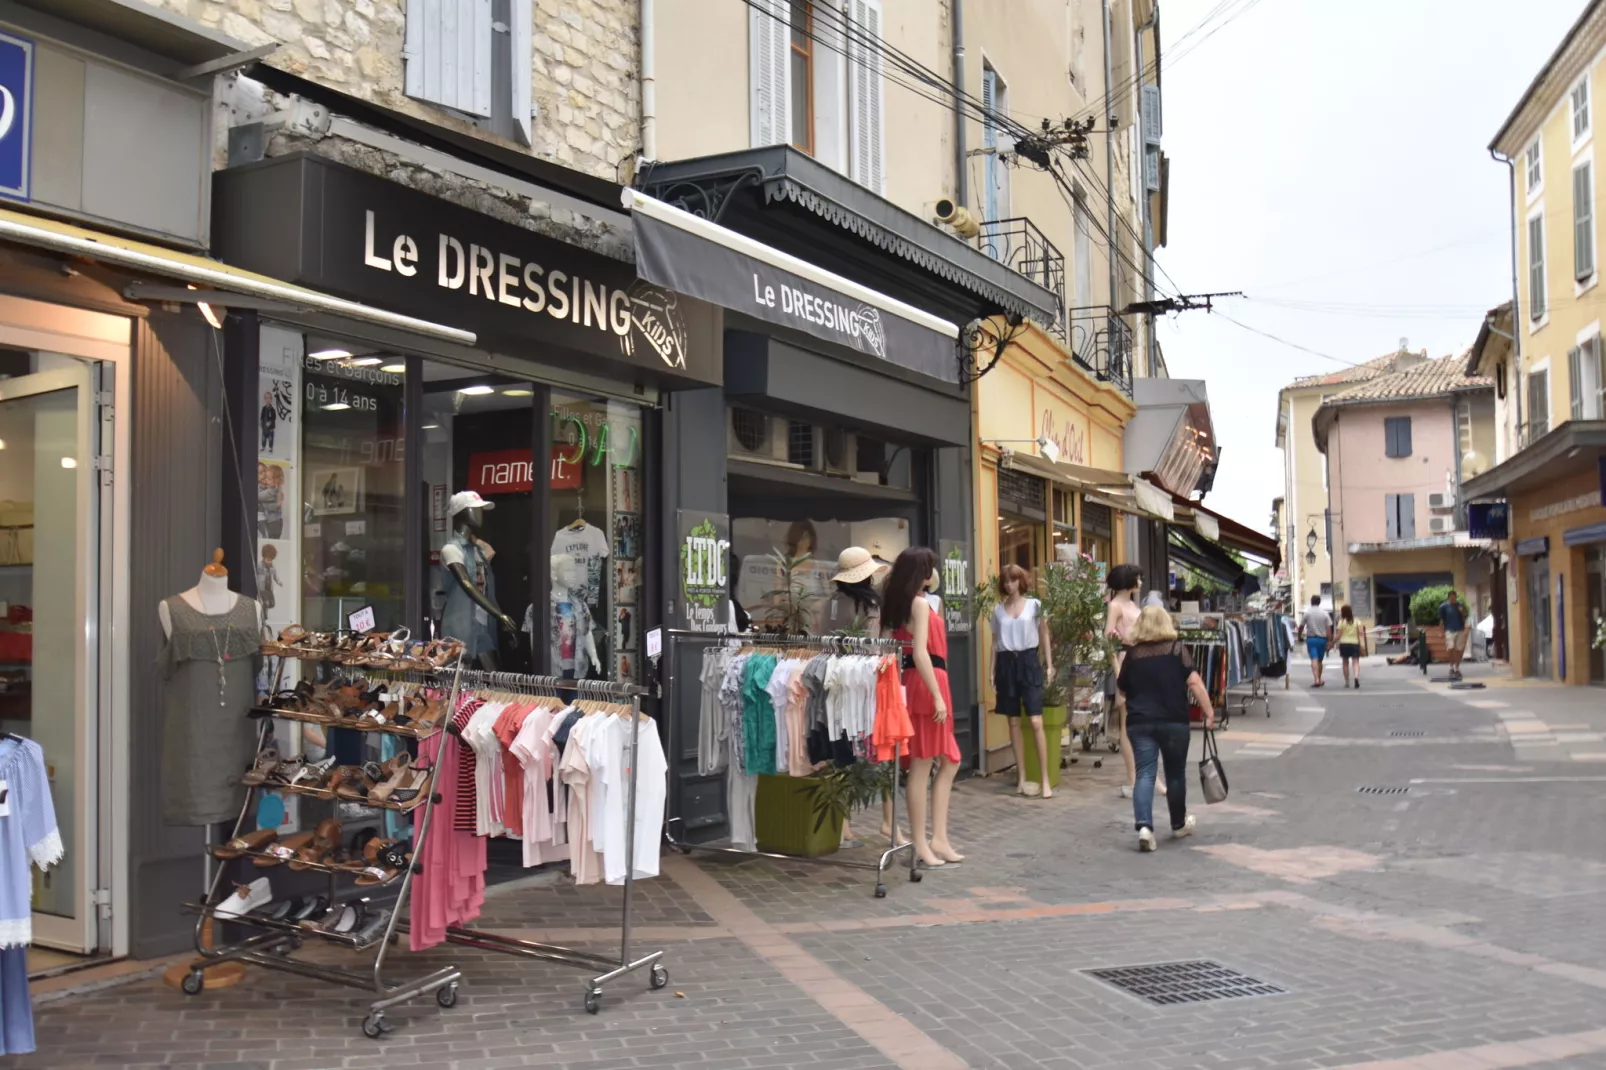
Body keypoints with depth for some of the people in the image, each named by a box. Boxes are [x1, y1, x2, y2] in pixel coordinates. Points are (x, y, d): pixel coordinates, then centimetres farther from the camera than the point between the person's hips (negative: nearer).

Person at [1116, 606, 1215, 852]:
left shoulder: (1132, 653, 5)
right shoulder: (1177, 649, 1)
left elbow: (1122, 690, 15)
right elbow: (1194, 682, -8)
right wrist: (1209, 711, -6)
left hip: (1139, 722, 1)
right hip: (1174, 721, 0)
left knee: (1145, 774, -2)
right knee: (1176, 773, 16)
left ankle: (1144, 826, -21)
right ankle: (1179, 825, 31)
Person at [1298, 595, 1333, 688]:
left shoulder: (1307, 613, -3)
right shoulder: (1325, 613, -1)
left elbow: (1301, 626, 1)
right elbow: (1329, 628, -4)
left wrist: (1300, 635, 21)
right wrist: (1330, 641, 0)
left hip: (1311, 639, -2)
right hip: (1322, 639, 2)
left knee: (1314, 659, -10)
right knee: (1320, 660, 15)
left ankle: (1316, 679, -25)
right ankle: (1319, 680, 24)